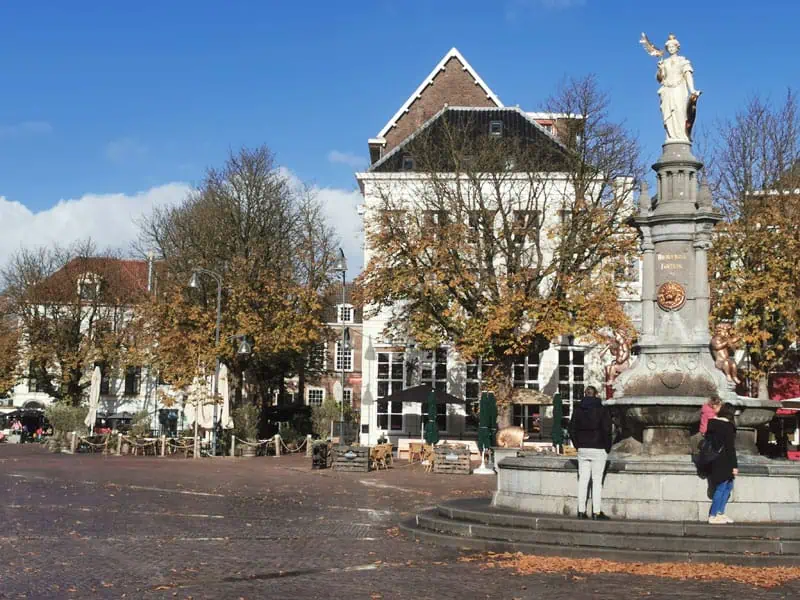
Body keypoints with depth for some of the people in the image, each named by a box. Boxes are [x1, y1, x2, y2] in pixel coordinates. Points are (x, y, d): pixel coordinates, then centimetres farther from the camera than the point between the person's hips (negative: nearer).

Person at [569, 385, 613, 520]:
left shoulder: (578, 410, 5)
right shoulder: (602, 410, -7)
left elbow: (572, 429, 7)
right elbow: (607, 431, -10)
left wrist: (578, 445, 13)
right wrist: (607, 448, 1)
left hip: (582, 449, 4)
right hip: (598, 449, -4)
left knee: (583, 480, 8)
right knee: (597, 481, 0)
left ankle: (581, 511, 9)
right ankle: (596, 512, 0)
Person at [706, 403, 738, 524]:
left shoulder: (711, 423, 7)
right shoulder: (728, 426, -16)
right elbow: (730, 447, -17)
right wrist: (734, 466, -13)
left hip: (713, 461, 8)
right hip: (723, 462, -8)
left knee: (728, 486, 18)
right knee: (721, 488, -1)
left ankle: (720, 513, 20)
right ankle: (713, 516, 3)